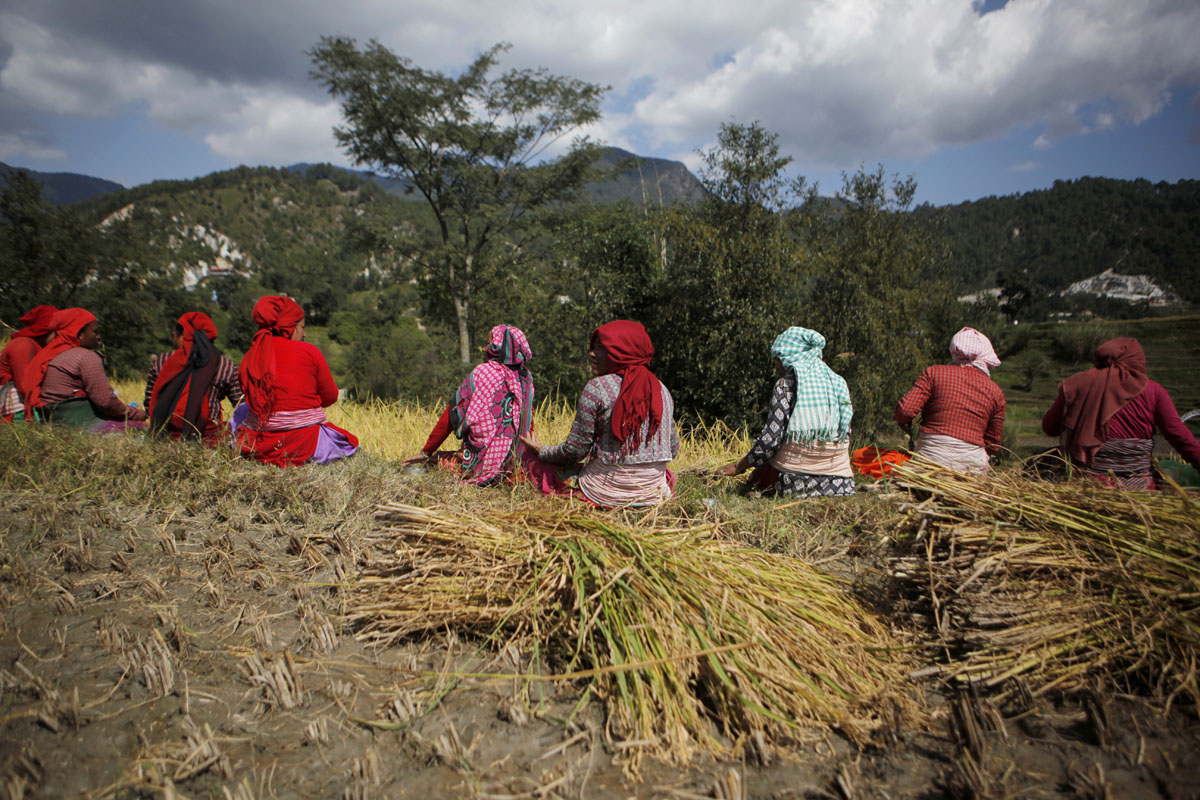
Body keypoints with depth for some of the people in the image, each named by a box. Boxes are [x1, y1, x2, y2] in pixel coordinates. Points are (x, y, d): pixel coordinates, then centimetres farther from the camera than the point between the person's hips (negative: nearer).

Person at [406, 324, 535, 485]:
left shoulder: (481, 373, -6)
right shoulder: (526, 378, 5)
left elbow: (451, 416, -2)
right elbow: (529, 425, 13)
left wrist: (426, 452, 7)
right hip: (513, 464, 5)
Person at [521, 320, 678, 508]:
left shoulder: (597, 388, -14)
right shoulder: (662, 390, 2)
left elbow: (575, 450, -11)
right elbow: (673, 449, 9)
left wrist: (541, 451, 10)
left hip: (606, 492, -4)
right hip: (654, 494, 4)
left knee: (533, 460, 15)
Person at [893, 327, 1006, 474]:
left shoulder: (934, 372, 2)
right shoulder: (996, 392, 9)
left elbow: (906, 409, -7)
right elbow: (993, 445, 15)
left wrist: (901, 419, 14)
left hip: (931, 458, -2)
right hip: (973, 465, 2)